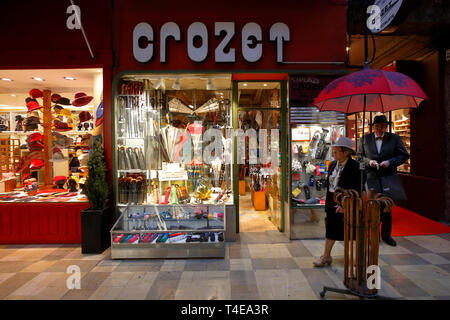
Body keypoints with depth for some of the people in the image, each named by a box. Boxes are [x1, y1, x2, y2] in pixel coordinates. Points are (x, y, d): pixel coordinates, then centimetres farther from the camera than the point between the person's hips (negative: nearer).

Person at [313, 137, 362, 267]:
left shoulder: (355, 167, -15)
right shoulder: (332, 165, 6)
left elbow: (357, 189, -16)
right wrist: (327, 204, 12)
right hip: (332, 202, 6)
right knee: (331, 228, 12)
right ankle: (326, 257, 23)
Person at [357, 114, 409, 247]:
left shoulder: (395, 138, 6)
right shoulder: (365, 139, 6)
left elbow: (404, 155, 4)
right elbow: (359, 156, 10)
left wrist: (390, 162, -12)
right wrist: (369, 161, -10)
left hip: (389, 176, 1)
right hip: (372, 175, -1)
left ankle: (386, 235, 22)